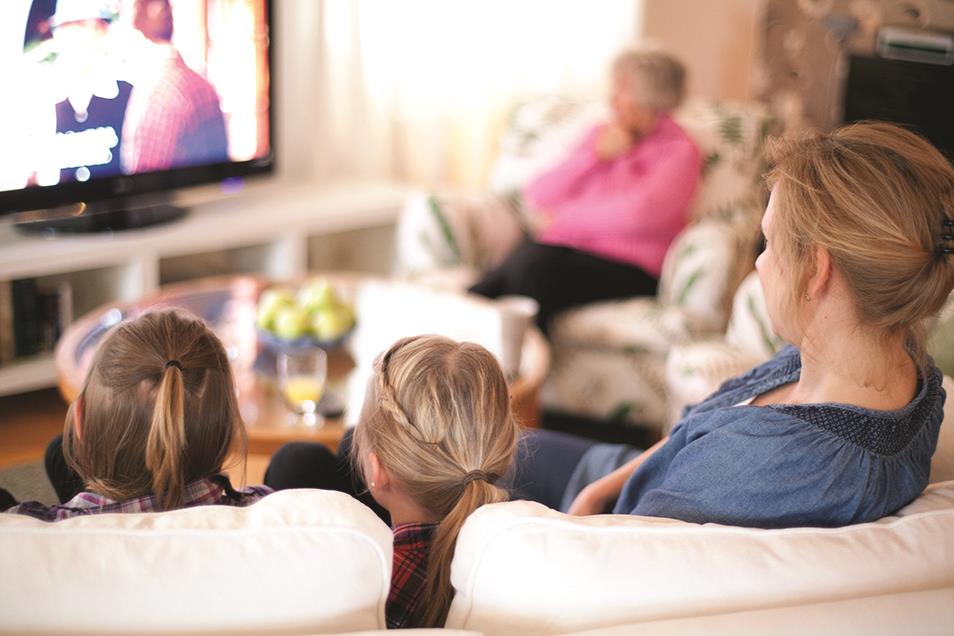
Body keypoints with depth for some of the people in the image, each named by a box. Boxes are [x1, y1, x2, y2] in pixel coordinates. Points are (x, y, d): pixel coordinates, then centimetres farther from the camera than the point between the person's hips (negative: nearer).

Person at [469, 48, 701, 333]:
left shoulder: (680, 151, 2)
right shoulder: (600, 135, 19)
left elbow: (640, 212, -16)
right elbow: (538, 195, 11)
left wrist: (565, 216, -4)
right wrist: (596, 155, -1)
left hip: (625, 268, -5)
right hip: (568, 249, 5)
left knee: (532, 270, -32)